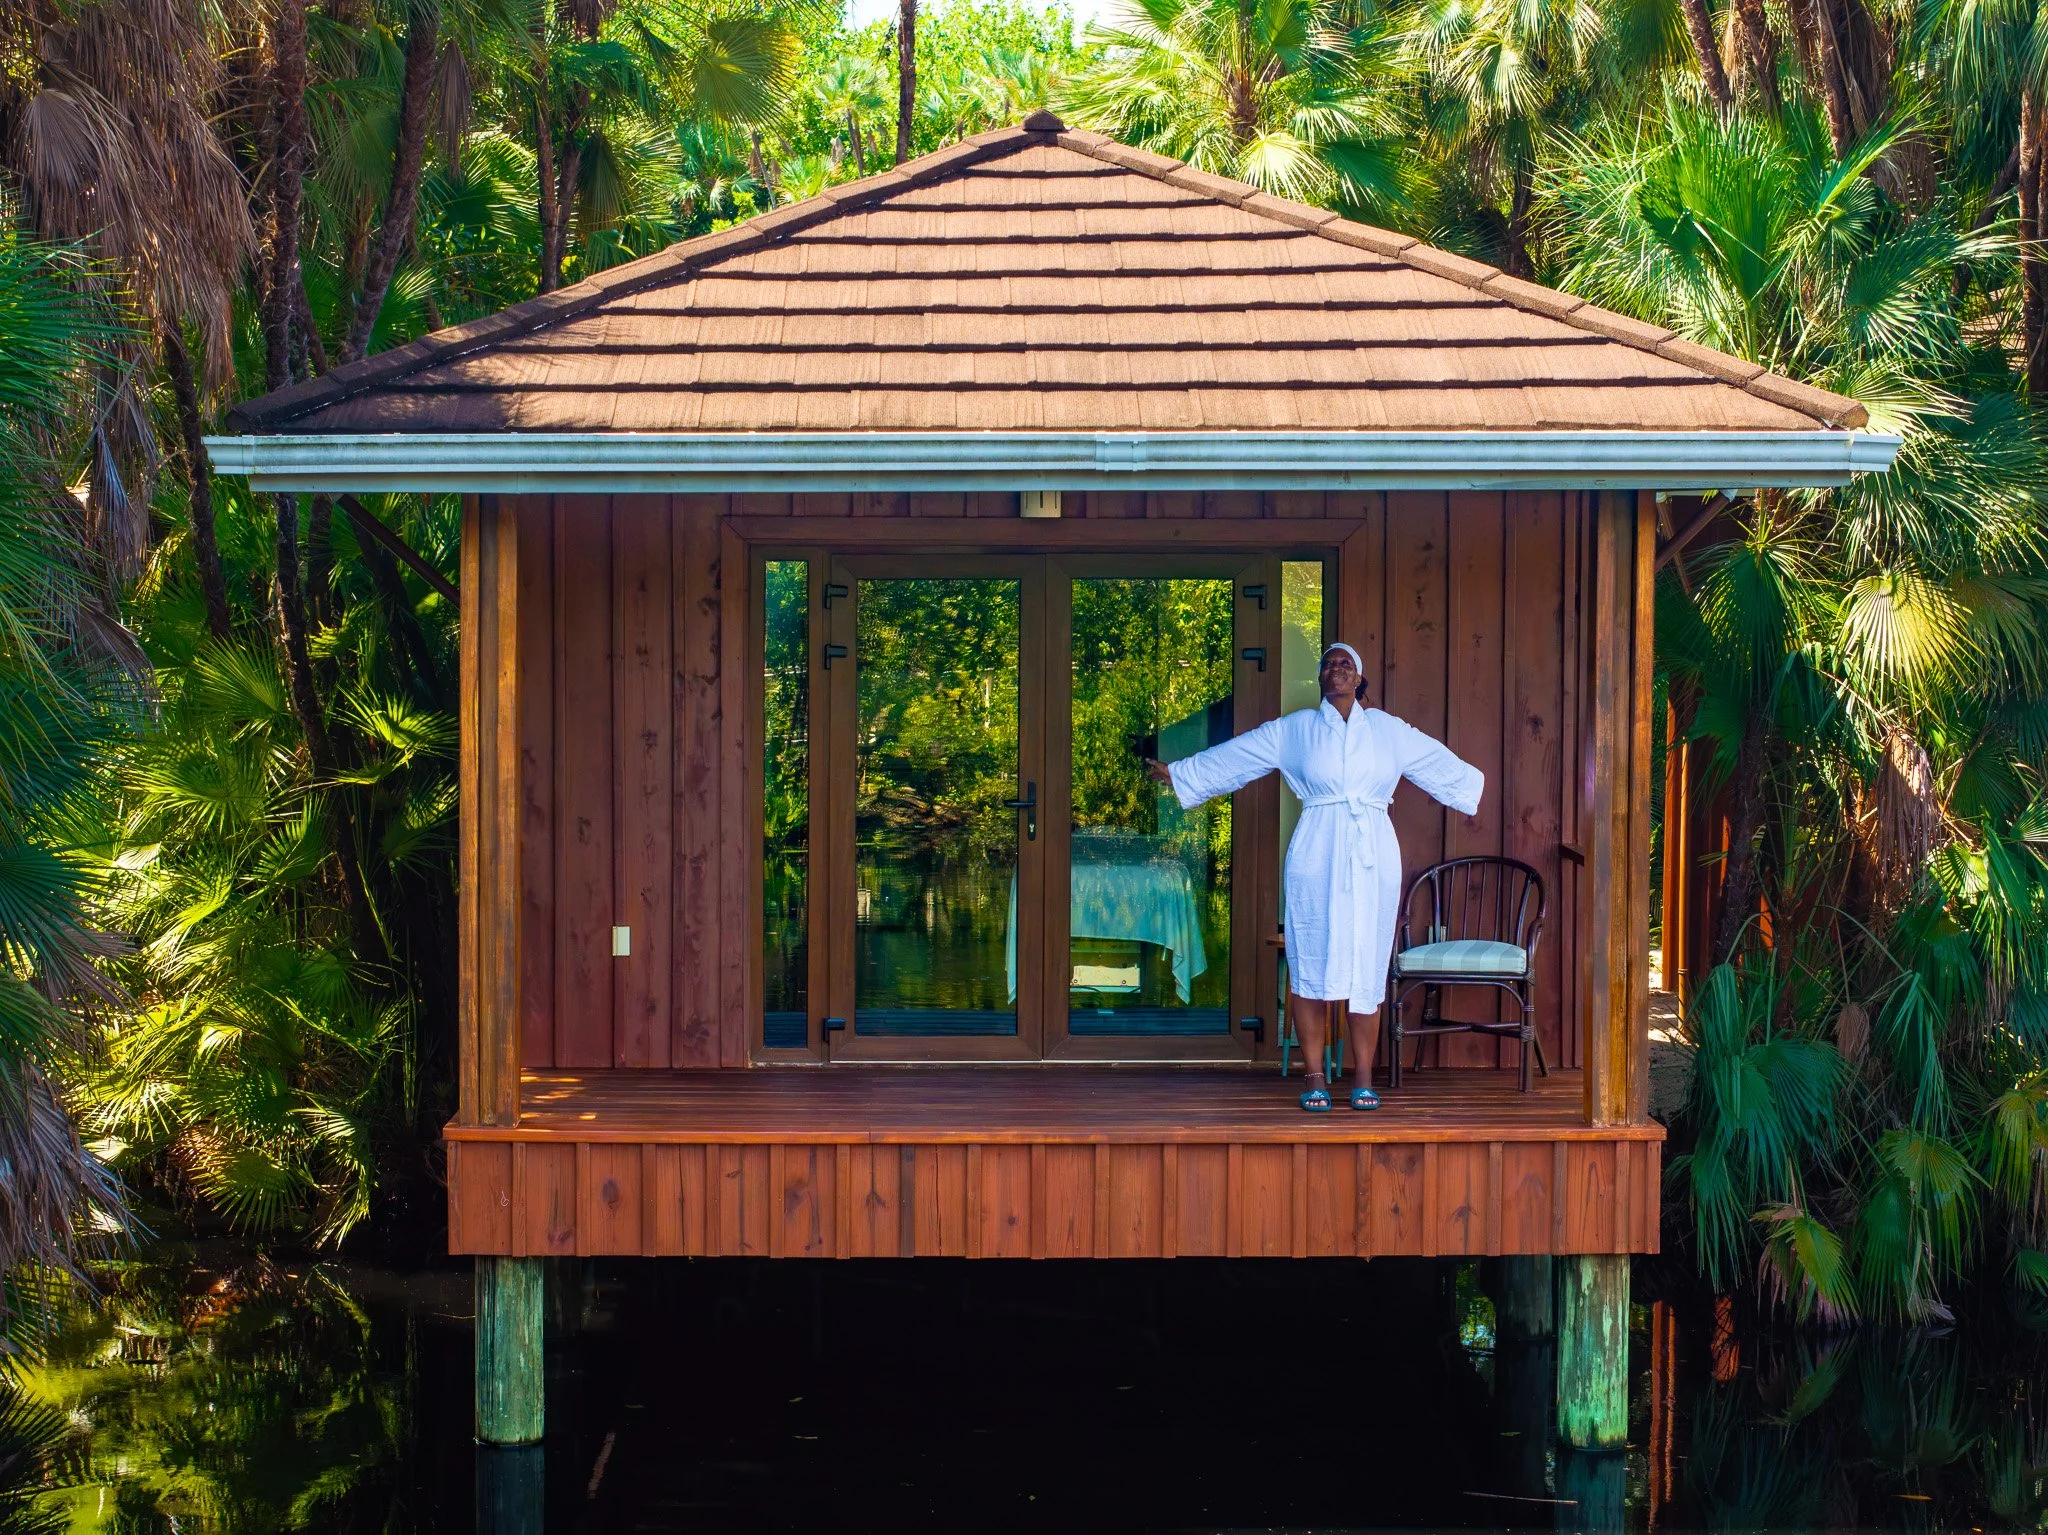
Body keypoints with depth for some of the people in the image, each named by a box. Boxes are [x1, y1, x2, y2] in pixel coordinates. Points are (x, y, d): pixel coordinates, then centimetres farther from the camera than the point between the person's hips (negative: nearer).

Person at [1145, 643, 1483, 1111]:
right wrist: (1177, 773, 16)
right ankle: (1315, 1078, 2)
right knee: (1311, 962, -4)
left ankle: (1364, 1079, 6)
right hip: (1316, 857, -1)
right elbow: (1230, 757, 14)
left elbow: (1439, 764, 23)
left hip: (1372, 858, 1)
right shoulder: (1295, 729, 9)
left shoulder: (1387, 729, 12)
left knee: (1367, 965, 0)